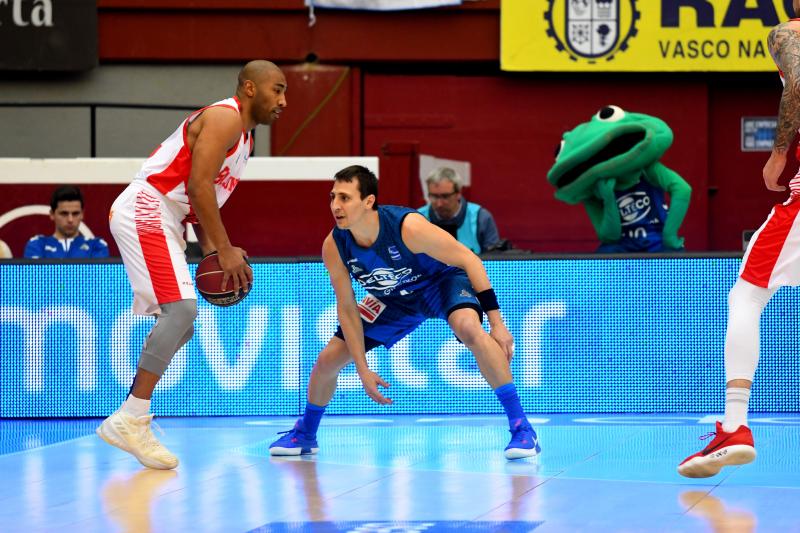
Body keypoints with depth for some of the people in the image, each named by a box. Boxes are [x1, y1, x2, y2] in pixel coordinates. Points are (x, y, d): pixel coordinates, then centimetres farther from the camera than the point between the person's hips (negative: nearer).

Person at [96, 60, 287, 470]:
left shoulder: (243, 135, 22)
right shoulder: (225, 116, -10)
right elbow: (198, 184, -20)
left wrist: (213, 250, 8)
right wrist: (225, 249, -18)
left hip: (160, 221, 11)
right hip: (144, 210, -11)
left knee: (179, 324, 10)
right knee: (181, 308, -21)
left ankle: (128, 421, 13)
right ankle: (131, 421, -22)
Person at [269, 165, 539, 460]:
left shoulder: (408, 226, -36)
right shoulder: (334, 247, -22)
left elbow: (468, 260, -25)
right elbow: (347, 309, -9)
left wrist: (496, 322, -25)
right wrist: (363, 370, -11)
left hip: (442, 281, -5)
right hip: (395, 298, 5)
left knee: (469, 327, -38)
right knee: (327, 360, 1)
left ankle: (521, 428, -32)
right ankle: (304, 434, 31)